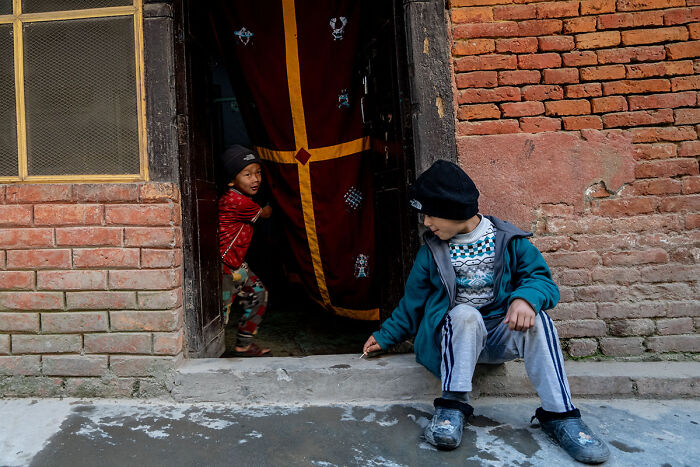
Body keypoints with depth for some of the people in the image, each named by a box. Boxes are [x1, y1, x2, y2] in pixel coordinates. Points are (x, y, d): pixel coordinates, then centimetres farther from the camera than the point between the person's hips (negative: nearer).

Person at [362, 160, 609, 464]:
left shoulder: (508, 240, 0)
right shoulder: (431, 251, 4)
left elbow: (542, 279, -4)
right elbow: (412, 302, 12)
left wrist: (526, 298, -27)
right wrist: (385, 336, 10)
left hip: (501, 335, 0)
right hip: (455, 335, 0)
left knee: (537, 319, -31)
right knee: (464, 313, -34)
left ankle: (560, 416, -26)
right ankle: (453, 406, -33)